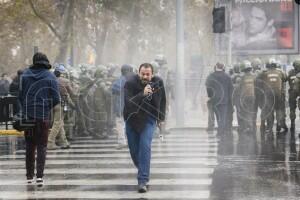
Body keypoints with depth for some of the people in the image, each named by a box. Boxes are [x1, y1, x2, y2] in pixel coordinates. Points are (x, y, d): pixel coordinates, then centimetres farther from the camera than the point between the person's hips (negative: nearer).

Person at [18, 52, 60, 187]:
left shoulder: (25, 75, 2)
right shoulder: (50, 77, -4)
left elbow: (20, 96, 2)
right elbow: (56, 99, -6)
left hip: (28, 115, 2)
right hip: (43, 116, -2)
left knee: (29, 146, 14)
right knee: (42, 146, 4)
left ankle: (29, 175, 18)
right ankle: (39, 175, -9)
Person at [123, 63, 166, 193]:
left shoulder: (158, 82, -9)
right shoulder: (130, 83, -20)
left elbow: (162, 99, 11)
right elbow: (128, 103, -32)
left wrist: (161, 117, 14)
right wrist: (143, 94, -43)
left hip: (148, 119, 0)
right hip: (132, 119, 0)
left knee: (145, 146, -17)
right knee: (134, 149, 5)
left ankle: (143, 181, -19)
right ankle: (142, 170, 34)